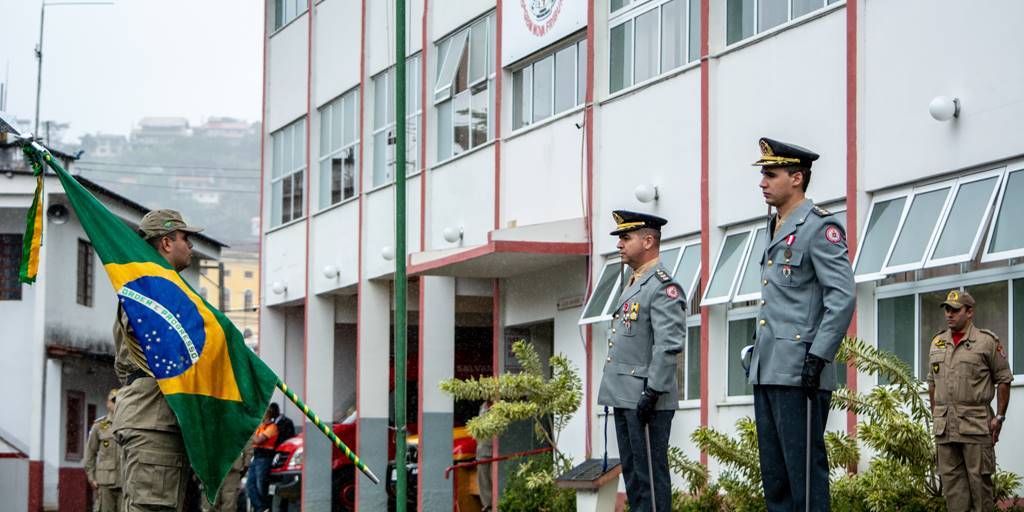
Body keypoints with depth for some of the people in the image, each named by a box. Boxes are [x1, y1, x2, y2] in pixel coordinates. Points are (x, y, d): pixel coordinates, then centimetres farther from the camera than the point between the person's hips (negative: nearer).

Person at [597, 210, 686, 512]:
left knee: (650, 474, -8)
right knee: (632, 473, 12)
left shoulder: (663, 286, -11)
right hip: (625, 398, 10)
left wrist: (652, 392, -24)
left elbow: (669, 345, -20)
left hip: (646, 400, -10)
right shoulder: (634, 285, 19)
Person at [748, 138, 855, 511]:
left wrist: (818, 357, -21)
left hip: (799, 372, -9)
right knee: (773, 474, 10)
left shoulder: (820, 226, -8)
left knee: (804, 468, -7)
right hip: (767, 373, 9)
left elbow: (842, 298, -16)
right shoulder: (775, 229, 19)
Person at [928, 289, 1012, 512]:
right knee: (950, 478, 4)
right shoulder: (937, 342, 14)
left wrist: (999, 417, -4)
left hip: (976, 424, -5)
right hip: (944, 425, 5)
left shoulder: (987, 341, -2)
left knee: (979, 478, -3)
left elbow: (1004, 379, 0)